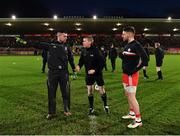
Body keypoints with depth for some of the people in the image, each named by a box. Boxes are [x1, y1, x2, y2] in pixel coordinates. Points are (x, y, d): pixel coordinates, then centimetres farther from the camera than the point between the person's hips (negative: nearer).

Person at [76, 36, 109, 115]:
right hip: (88, 74, 5)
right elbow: (81, 60, 7)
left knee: (102, 91, 7)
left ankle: (105, 106, 30)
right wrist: (79, 66, -14)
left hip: (97, 73, -4)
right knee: (89, 92, 8)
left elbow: (102, 62, -18)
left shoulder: (95, 50, -19)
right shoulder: (84, 51, -2)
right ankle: (91, 108, 22)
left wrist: (95, 70, -24)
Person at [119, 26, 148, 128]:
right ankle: (132, 113, 35)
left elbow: (145, 58, -25)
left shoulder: (136, 45, -17)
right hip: (126, 74, 10)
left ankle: (138, 120, 6)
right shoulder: (128, 45, 11)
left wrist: (135, 70, -21)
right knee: (128, 95, 19)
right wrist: (122, 54, 0)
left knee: (132, 97, -5)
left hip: (131, 75, -10)